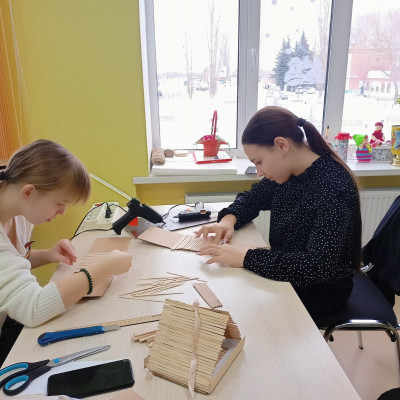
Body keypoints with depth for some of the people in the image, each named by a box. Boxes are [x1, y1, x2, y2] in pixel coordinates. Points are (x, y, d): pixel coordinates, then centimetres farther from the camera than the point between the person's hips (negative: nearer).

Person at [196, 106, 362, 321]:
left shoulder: (333, 188, -28)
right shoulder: (288, 171, -5)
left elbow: (320, 266, -35)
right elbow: (252, 198, 10)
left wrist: (246, 257, -37)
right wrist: (228, 219, -11)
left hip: (319, 290, -6)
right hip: (287, 273, 7)